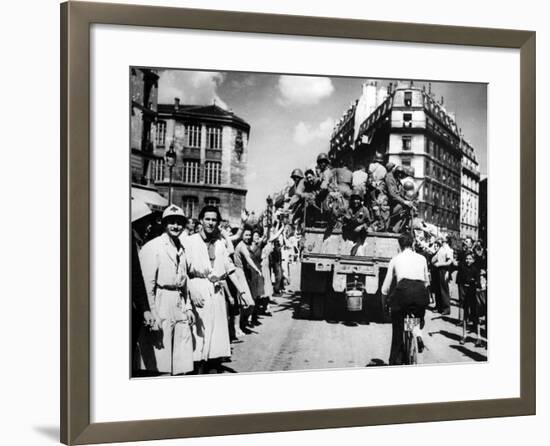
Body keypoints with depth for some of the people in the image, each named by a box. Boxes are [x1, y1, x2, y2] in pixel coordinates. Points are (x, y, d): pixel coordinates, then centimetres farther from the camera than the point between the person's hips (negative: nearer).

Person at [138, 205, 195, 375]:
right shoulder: (152, 247, -7)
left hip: (179, 303, 7)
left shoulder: (181, 249, 16)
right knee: (161, 363, -3)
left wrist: (188, 307, 14)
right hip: (161, 303, -7)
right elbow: (148, 283, -11)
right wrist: (153, 316, -16)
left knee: (183, 362, 6)